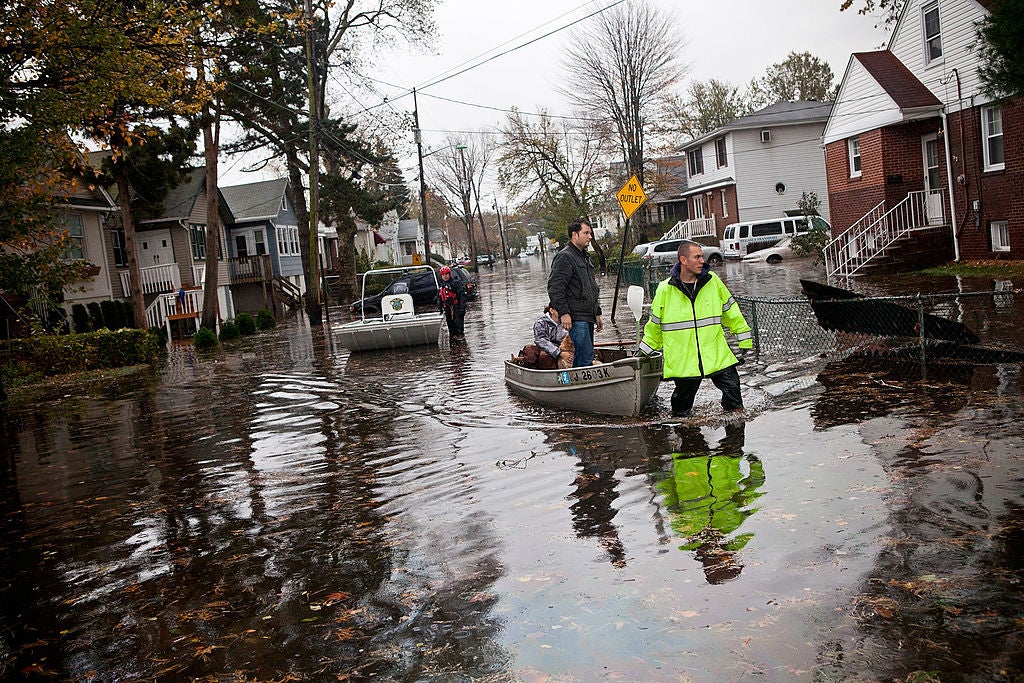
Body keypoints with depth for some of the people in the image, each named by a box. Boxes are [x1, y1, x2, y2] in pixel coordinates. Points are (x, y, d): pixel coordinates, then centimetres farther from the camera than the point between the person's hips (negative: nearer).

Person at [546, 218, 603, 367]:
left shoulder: (585, 258, 23)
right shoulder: (565, 257, -9)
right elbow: (554, 288, -18)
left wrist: (597, 313, 27)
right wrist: (563, 313, -23)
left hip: (587, 317, 10)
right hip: (575, 318, -10)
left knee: (586, 356, 10)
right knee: (585, 358, -15)